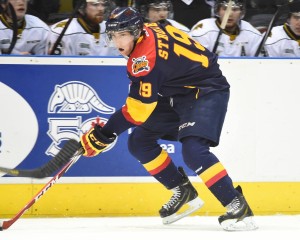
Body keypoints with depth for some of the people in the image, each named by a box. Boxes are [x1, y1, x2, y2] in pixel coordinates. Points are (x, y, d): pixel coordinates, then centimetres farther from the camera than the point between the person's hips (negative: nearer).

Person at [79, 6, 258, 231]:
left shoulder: (146, 56, -28)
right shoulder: (146, 31, -1)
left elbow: (140, 107, -28)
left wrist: (105, 134, -24)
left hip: (207, 91, -11)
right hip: (179, 92, 11)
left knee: (193, 150, -29)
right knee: (139, 142, 6)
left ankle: (238, 207, -26)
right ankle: (184, 192, 14)